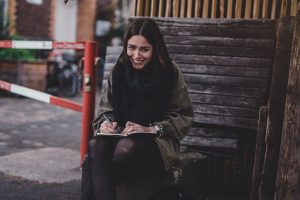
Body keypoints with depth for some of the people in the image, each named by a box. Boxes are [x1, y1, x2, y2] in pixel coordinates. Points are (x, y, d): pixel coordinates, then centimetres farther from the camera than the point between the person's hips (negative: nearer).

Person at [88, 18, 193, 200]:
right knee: (96, 145, -31)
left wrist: (151, 129, -15)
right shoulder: (119, 71, 5)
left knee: (126, 147, -35)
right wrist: (106, 122, -11)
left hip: (157, 141, -2)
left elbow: (184, 117, -2)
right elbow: (106, 109, 13)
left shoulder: (170, 73, -4)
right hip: (120, 136, 3)